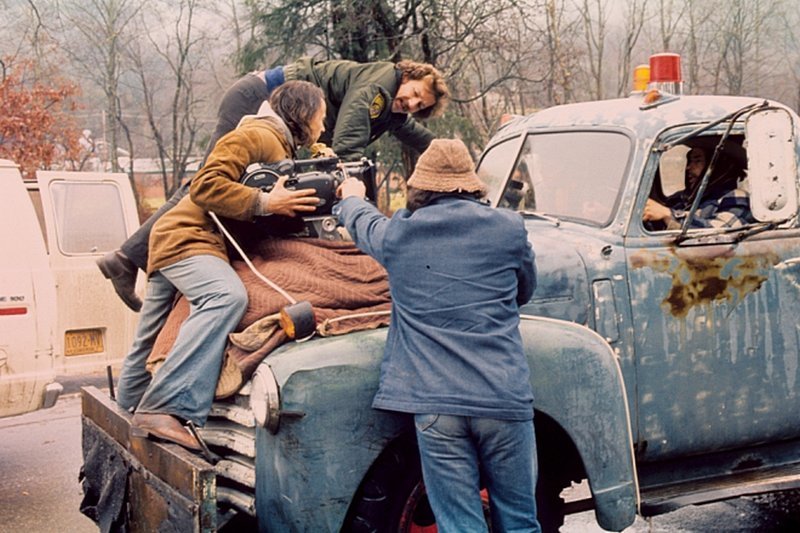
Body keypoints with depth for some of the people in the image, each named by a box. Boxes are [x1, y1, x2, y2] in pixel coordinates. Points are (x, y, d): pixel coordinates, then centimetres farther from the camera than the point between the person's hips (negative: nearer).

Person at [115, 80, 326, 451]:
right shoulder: (258, 135, -10)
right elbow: (205, 185, -20)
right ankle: (165, 408, -41)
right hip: (187, 237, -10)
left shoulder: (283, 149, 22)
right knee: (227, 297, -33)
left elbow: (283, 218, 23)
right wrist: (264, 202, -24)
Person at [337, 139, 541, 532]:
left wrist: (351, 196, 51)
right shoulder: (508, 228, 4)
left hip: (434, 404, 0)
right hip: (503, 398, 0)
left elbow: (360, 222, 28)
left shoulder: (397, 234, 5)